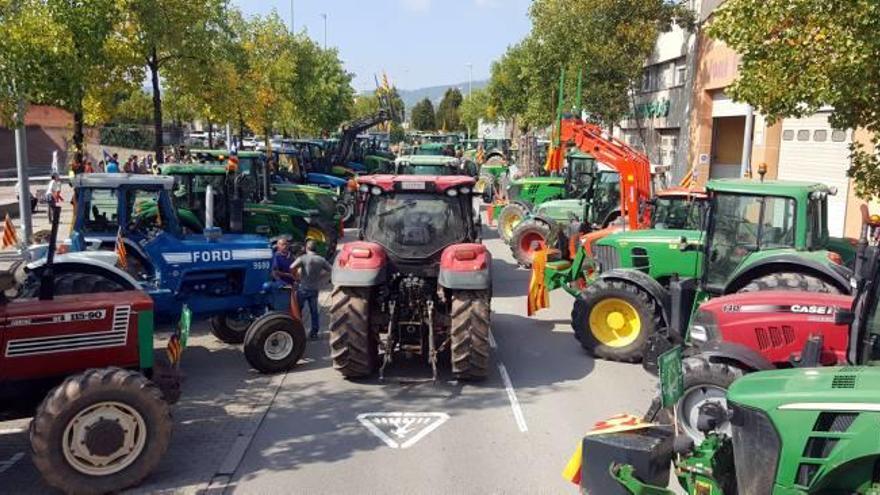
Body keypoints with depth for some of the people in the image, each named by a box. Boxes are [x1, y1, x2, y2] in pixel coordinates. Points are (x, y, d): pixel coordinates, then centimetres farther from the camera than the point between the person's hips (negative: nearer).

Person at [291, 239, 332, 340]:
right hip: (315, 289, 3)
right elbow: (331, 269, 5)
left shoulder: (303, 258, -11)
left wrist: (296, 275, -6)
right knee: (314, 311, 11)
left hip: (303, 288, -3)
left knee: (298, 309, 11)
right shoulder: (321, 259, -1)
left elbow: (292, 267, -24)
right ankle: (314, 332, 14)